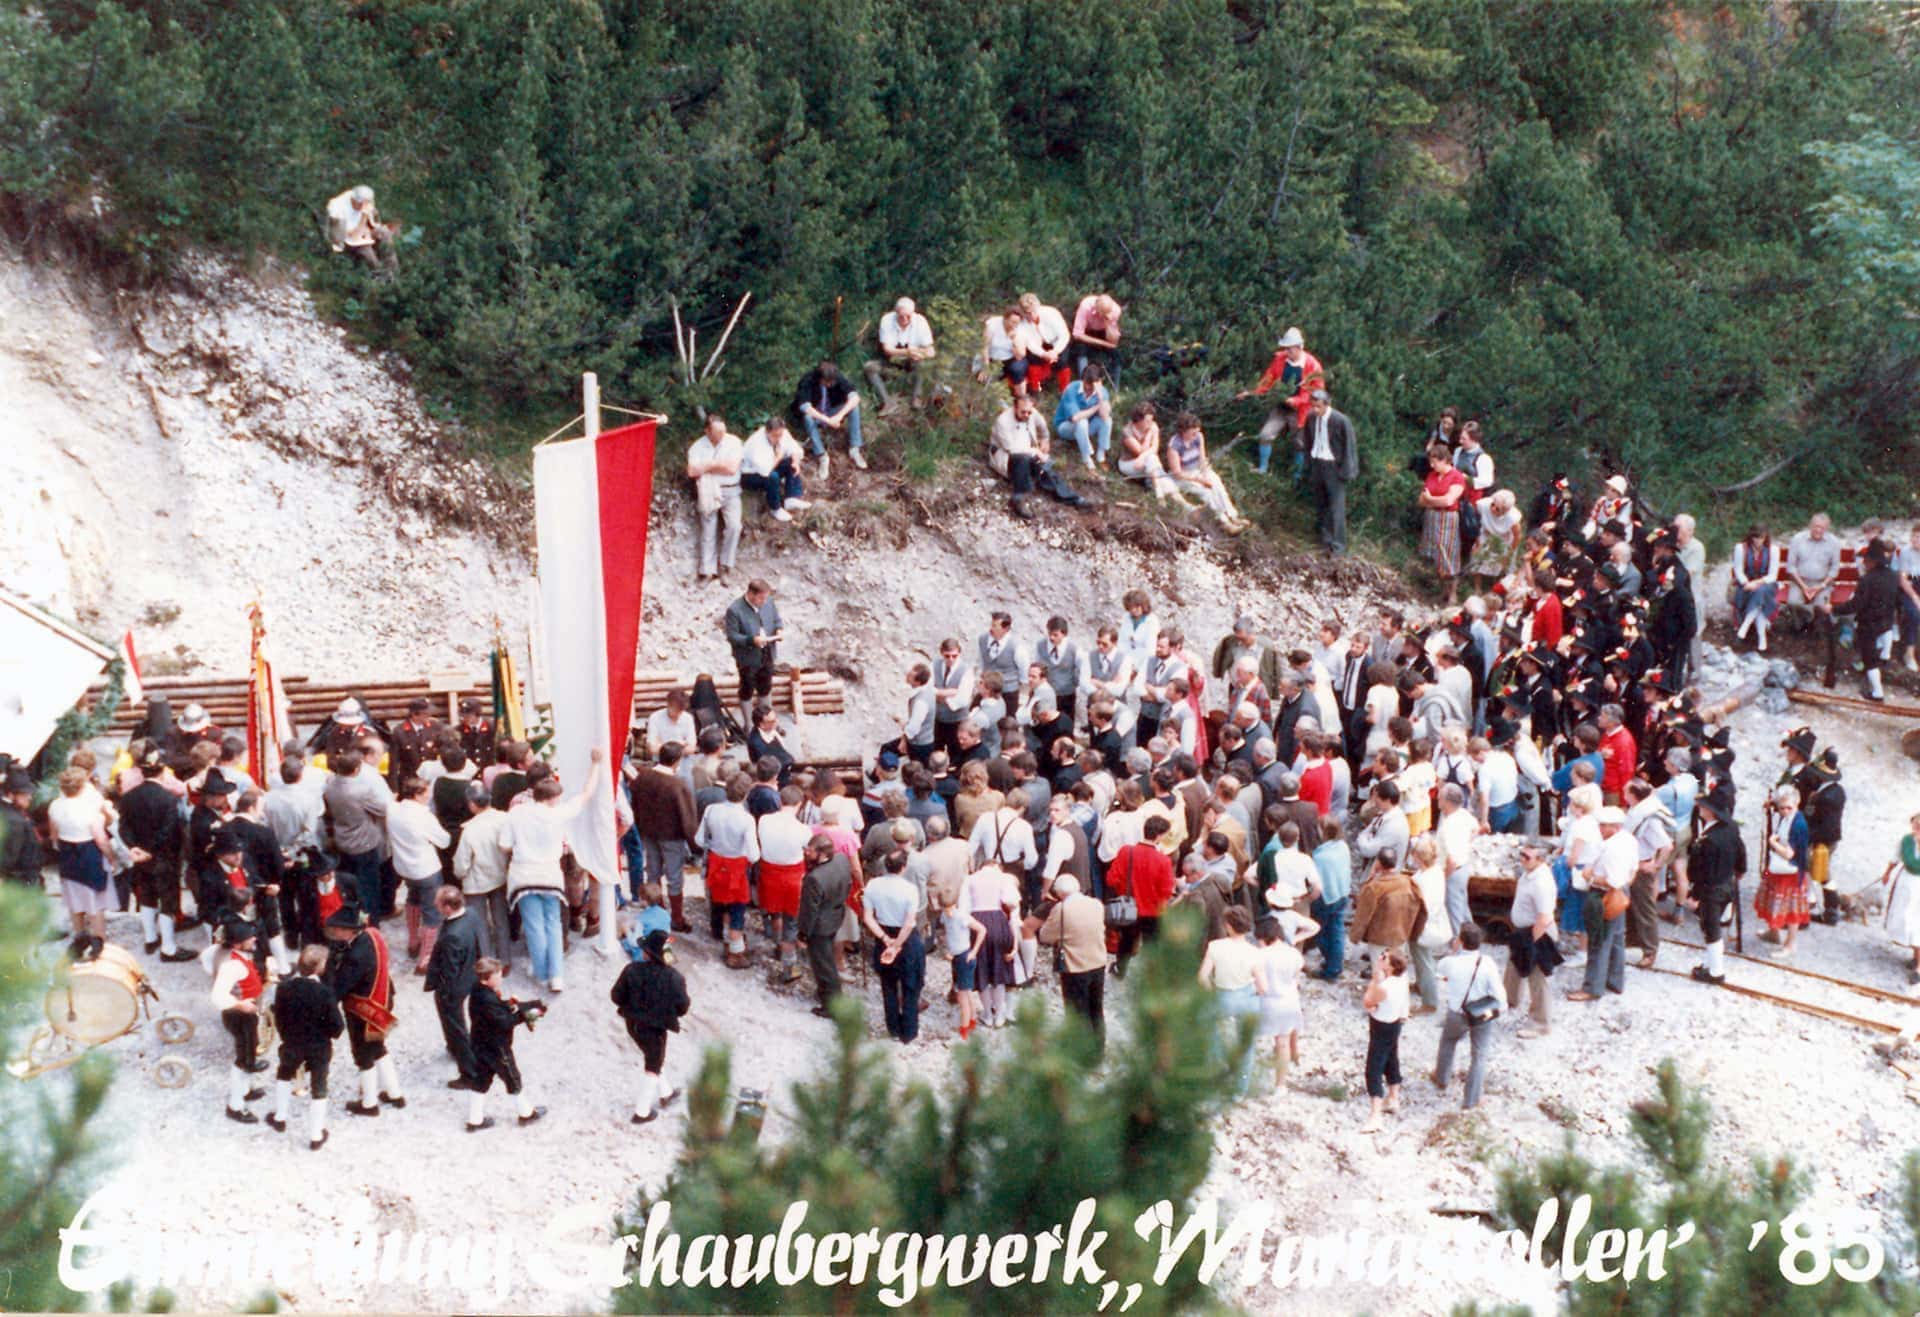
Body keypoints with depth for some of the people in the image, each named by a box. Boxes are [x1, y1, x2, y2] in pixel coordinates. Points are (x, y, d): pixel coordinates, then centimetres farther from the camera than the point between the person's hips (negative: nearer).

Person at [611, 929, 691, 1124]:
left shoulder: (632, 970, -15)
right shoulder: (672, 978, -23)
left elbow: (616, 996, -8)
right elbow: (683, 1007, -16)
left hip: (633, 1023, 5)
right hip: (655, 1028, -5)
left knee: (653, 1057, 31)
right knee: (653, 1067, 16)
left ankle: (665, 1093, 50)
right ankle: (642, 1112, 23)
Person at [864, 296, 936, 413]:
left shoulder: (920, 321, -14)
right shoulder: (887, 320, -14)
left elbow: (930, 351, -16)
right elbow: (887, 349, -21)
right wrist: (907, 352, -40)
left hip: (912, 363, -1)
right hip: (891, 361, 1)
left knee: (924, 364, -34)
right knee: (869, 367, -25)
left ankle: (916, 399, -34)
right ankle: (886, 402, -35)